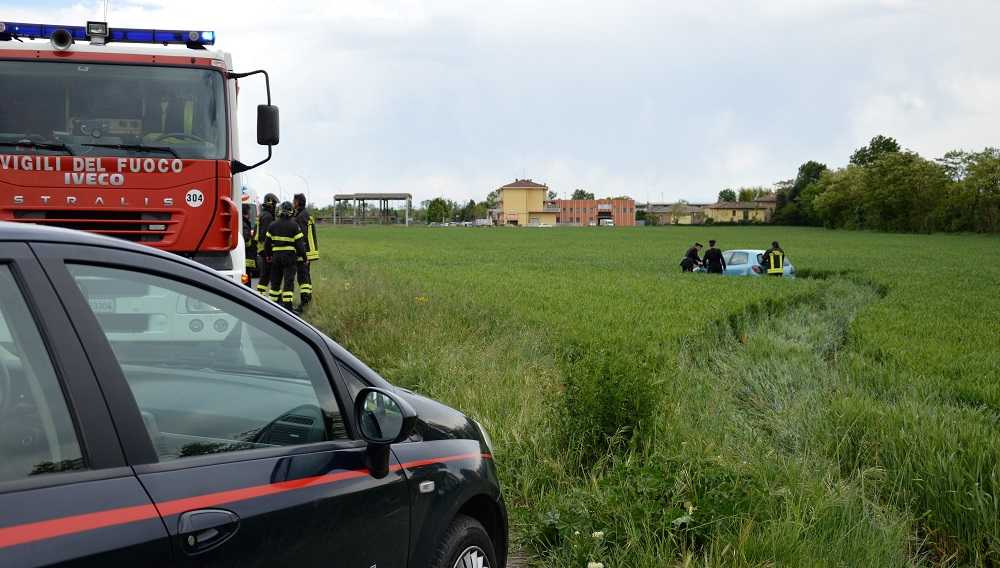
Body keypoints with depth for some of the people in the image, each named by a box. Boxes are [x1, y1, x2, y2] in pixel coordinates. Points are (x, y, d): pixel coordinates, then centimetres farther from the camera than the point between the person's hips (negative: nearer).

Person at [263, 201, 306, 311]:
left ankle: (272, 303, 22)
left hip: (276, 255, 4)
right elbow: (300, 243, -10)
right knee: (289, 281, -4)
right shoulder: (294, 226, -9)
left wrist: (268, 255, 21)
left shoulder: (273, 225, 3)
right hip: (290, 256, -4)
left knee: (275, 280, 16)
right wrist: (304, 256, -1)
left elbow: (267, 242, 8)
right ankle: (287, 305, -10)